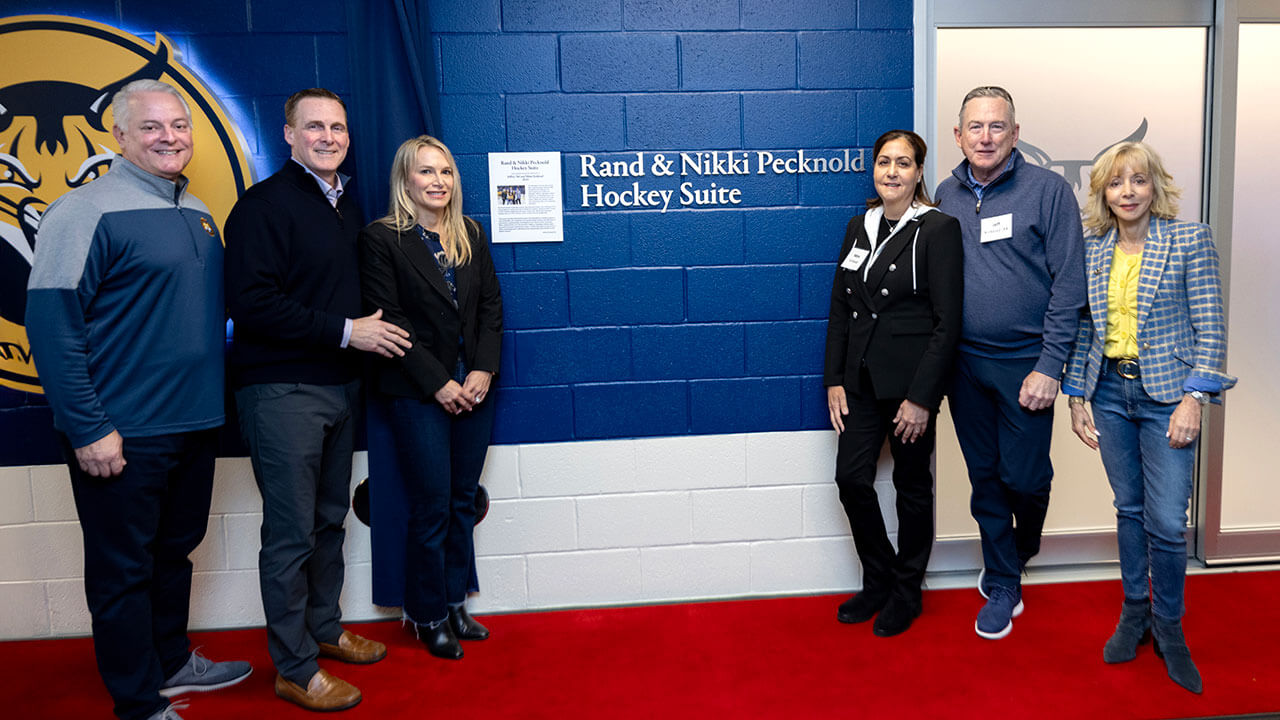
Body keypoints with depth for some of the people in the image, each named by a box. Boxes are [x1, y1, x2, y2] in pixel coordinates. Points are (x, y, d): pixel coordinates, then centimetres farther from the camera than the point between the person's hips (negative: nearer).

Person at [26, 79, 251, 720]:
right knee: (123, 569, 6)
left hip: (196, 425, 8)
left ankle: (171, 661, 39)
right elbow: (51, 324, -16)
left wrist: (214, 400, 15)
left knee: (176, 550, 20)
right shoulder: (86, 212, -12)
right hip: (124, 436, -7)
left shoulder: (197, 214, 12)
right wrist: (88, 429, -18)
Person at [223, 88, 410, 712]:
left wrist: (367, 328, 5)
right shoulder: (263, 205, -10)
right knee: (291, 533, 0)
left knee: (329, 520, 17)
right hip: (282, 390, -7)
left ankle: (324, 629, 34)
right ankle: (295, 669, 14)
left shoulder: (347, 203, 15)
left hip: (338, 385, 8)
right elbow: (252, 303, -19)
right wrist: (344, 331, -18)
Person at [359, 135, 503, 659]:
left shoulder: (470, 234, 10)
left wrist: (484, 369, -5)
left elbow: (491, 304, 8)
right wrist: (438, 383, -13)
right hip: (417, 394, -5)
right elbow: (388, 319, -10)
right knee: (432, 507, 2)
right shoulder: (381, 239, -5)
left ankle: (454, 603, 26)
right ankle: (427, 616, 19)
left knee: (463, 501, 11)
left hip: (473, 388, 5)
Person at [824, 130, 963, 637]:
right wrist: (834, 379, 4)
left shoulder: (938, 229, -9)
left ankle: (907, 592, 27)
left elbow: (948, 321, -13)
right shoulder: (860, 227, 9)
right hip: (862, 379, 5)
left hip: (911, 382, -5)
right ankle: (878, 581, 25)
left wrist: (921, 396, -16)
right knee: (852, 477, 3)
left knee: (912, 484, 9)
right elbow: (840, 308, 11)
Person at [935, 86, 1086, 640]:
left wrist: (1049, 367, -13)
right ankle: (1003, 587, 26)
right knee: (985, 478, 10)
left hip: (1024, 361, -3)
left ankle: (1023, 549, 36)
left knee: (1024, 475, 1)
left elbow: (1069, 284, -8)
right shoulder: (946, 195, 6)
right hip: (964, 362, 3)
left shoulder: (1048, 190, -6)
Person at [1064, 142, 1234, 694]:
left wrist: (1194, 400, -13)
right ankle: (1134, 613, 29)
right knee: (1128, 509, 13)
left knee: (1166, 521, -2)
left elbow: (1210, 329, -7)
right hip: (1110, 393, 3)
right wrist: (1076, 396, 7)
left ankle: (1168, 626, 20)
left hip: (1166, 393, -3)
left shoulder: (1191, 240, -5)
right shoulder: (1092, 250, 5)